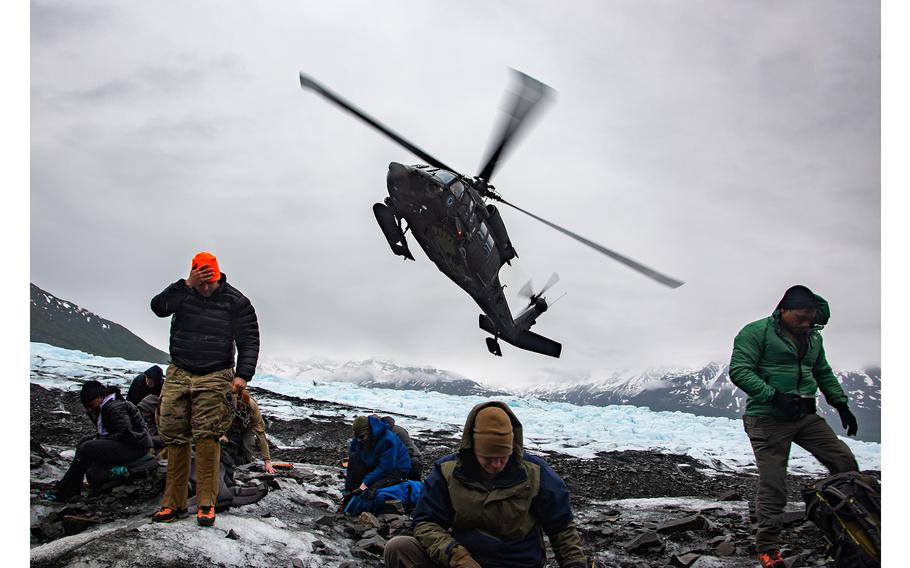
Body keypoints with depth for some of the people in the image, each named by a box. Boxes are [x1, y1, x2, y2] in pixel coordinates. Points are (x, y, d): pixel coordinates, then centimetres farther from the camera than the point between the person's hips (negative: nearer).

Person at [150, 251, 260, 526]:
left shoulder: (235, 300, 0)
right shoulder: (182, 292, 6)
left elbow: (249, 340, -2)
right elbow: (159, 307, -13)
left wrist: (242, 375, -12)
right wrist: (186, 285, -21)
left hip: (214, 378, -3)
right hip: (178, 374, 3)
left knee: (207, 437, -12)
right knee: (173, 437, 1)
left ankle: (206, 504, -6)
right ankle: (174, 503, 8)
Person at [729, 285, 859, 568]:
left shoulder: (813, 338, 15)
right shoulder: (756, 332, -8)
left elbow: (824, 373, 27)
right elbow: (739, 371, -15)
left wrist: (841, 404, 17)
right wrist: (774, 396, -24)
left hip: (806, 416, 7)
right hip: (768, 418, -6)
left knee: (845, 462, -1)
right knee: (773, 485, -5)